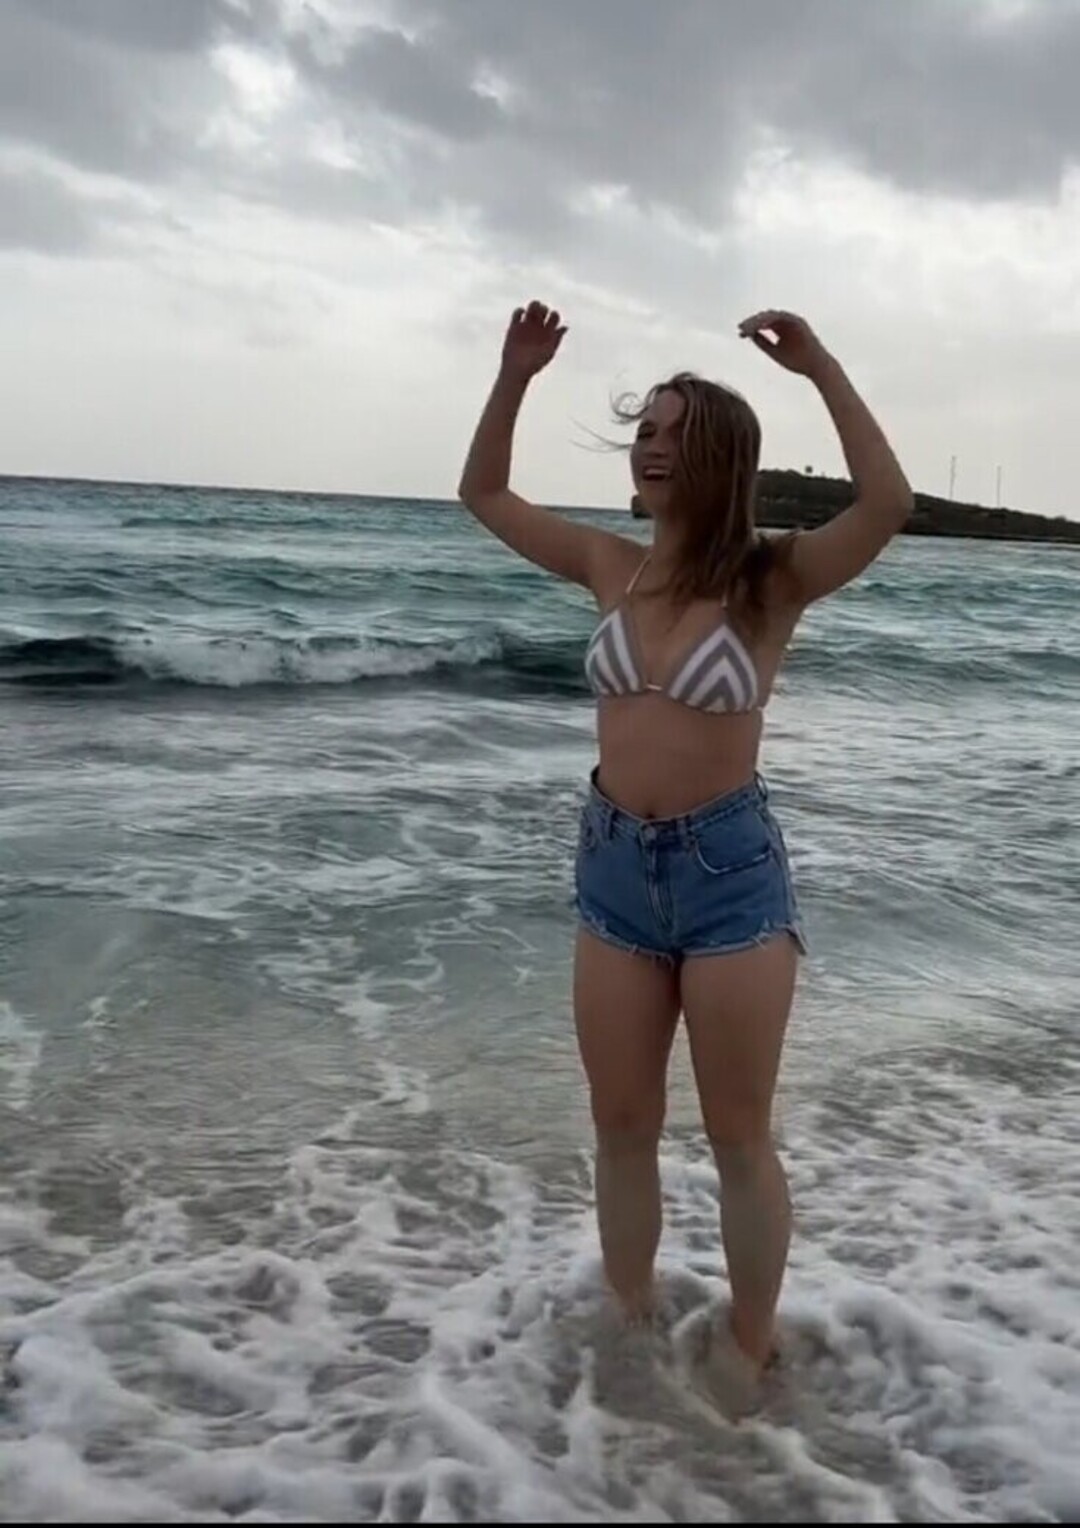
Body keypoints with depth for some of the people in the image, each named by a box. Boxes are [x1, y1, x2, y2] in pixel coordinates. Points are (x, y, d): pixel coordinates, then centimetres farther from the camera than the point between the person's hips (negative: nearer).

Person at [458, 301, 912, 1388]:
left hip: (730, 865, -4)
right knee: (622, 1131, 15)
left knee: (738, 1139, 9)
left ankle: (750, 1361, 27)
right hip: (615, 863, 5)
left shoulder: (772, 581, -8)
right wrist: (515, 375, 0)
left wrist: (822, 372, -25)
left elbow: (888, 506, -25)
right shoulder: (611, 568, 4)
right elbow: (485, 494, 11)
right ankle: (628, 1335, 35)